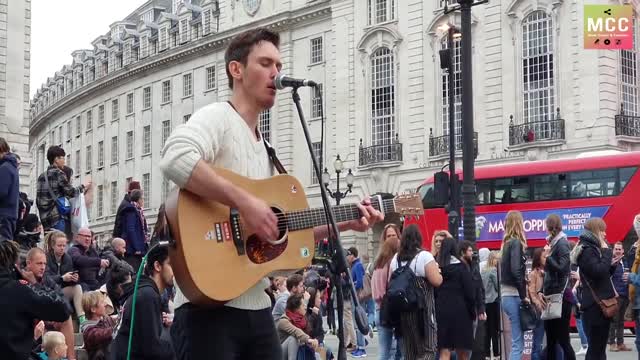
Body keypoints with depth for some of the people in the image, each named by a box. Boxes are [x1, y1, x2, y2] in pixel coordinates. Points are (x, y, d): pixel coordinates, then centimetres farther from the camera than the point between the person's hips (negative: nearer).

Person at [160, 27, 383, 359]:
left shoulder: (263, 148, 21)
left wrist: (344, 223, 16)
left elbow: (282, 230, 24)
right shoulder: (217, 117, -6)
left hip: (256, 306, 9)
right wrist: (245, 201, -27)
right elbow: (175, 159, -29)